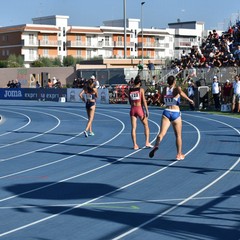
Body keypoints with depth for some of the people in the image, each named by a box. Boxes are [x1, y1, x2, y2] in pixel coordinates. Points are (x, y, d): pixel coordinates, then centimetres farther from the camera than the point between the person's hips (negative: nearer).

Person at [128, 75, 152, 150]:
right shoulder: (141, 89, -4)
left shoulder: (130, 90, 5)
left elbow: (130, 101, 11)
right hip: (140, 108, -3)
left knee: (133, 128, 4)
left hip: (132, 109, 3)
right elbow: (144, 100, -7)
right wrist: (147, 110, -5)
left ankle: (135, 145, 2)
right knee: (146, 126, 13)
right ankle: (147, 142, 8)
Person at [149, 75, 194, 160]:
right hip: (175, 113, -2)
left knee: (162, 133, -10)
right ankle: (179, 154, 17)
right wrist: (189, 99, -18)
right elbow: (181, 93, -26)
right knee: (178, 135, 12)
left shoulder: (165, 89, 8)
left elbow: (162, 100, 16)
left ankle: (156, 146, -38)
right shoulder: (177, 88, -3)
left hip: (166, 112, 2)